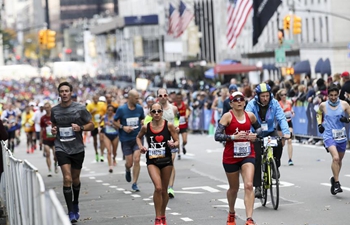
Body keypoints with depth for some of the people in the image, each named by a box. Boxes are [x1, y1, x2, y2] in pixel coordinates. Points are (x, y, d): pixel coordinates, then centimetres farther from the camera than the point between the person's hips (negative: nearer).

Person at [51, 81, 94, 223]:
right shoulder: (54, 110, 4)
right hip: (61, 148, 0)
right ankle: (71, 212, -12)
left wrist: (80, 128, -16)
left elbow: (91, 125, 2)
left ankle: (75, 204, 41)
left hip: (77, 148, 0)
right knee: (67, 178, -14)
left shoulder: (80, 109, -3)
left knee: (75, 179, 14)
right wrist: (53, 130, -2)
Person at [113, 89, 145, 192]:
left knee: (136, 160, -11)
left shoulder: (139, 108, 3)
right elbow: (115, 122, 2)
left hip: (137, 137, 2)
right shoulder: (121, 109, -6)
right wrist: (123, 127, -14)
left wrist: (143, 122, -4)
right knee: (129, 163, 1)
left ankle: (134, 184, -2)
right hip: (126, 140, -2)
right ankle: (127, 170, 40)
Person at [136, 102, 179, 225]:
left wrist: (173, 144, -24)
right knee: (158, 188, -18)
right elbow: (138, 137, 17)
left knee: (164, 190, 11)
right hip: (152, 161, -1)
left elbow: (177, 141, -2)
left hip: (166, 161, 1)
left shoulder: (169, 125, -7)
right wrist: (141, 146, -1)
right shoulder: (146, 127, -3)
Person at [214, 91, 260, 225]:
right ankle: (231, 214, 42)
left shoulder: (250, 116, 2)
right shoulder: (228, 116, -9)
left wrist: (255, 136, 1)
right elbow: (217, 136, -18)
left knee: (249, 185, -16)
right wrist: (233, 137, -28)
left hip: (248, 155, 2)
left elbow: (258, 128, 22)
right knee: (234, 188, 14)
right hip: (230, 157, -1)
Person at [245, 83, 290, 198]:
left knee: (278, 143, -31)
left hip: (270, 132, 1)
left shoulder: (274, 103, -14)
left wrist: (286, 132, -37)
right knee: (256, 160, -8)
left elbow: (281, 118, -20)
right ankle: (257, 187, 0)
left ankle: (276, 167, -9)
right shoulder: (252, 104, -19)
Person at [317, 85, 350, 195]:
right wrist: (319, 124, 6)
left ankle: (334, 179, 41)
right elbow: (319, 113, 20)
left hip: (341, 136, 3)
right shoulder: (323, 105, -2)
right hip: (329, 136, -3)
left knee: (339, 160, 17)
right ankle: (336, 184, -17)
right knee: (335, 158, -22)